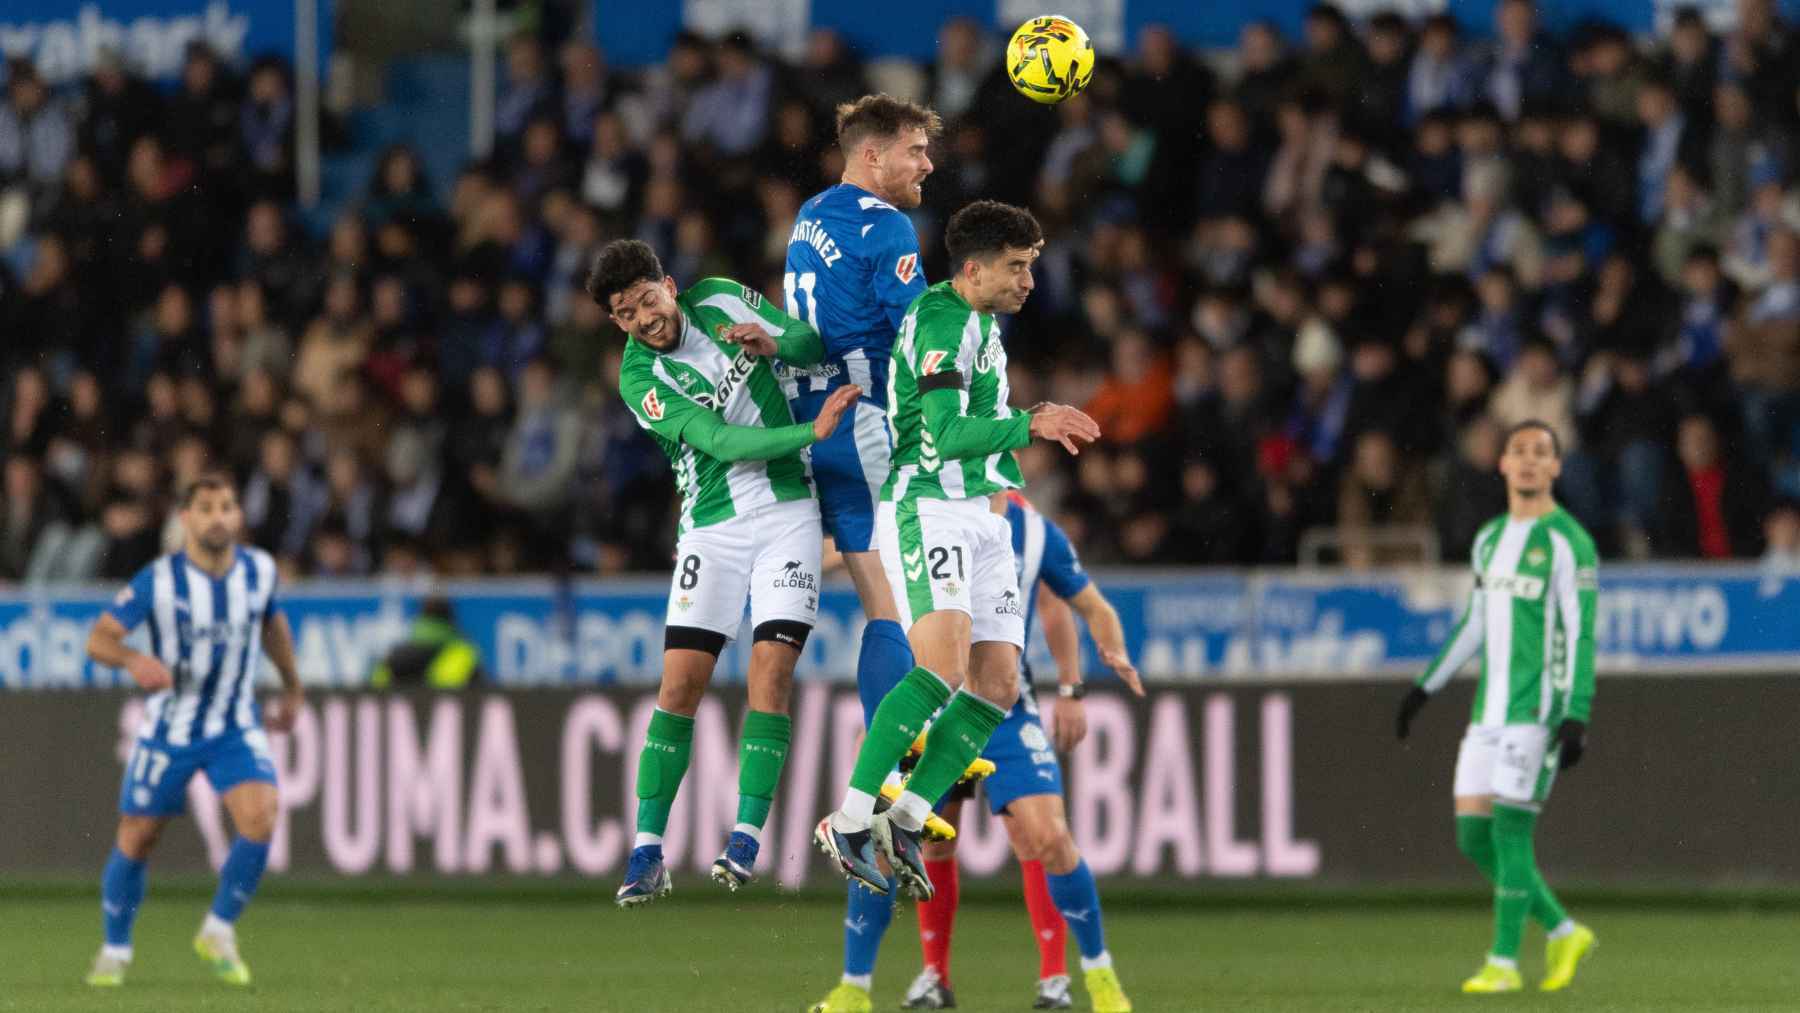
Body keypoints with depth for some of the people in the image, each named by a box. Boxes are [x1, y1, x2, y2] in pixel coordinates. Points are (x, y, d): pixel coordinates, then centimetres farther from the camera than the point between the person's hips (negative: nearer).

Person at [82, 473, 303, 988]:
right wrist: (134, 659, -38)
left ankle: (219, 931, -1)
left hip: (237, 727, 2)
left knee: (260, 816, -21)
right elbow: (99, 638, -16)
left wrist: (291, 686, 24)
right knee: (137, 840, 5)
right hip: (169, 728, -2)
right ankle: (115, 951, 29)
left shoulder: (260, 569, -6)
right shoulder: (159, 579, -17)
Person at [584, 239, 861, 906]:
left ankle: (747, 837, -8)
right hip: (711, 530, -1)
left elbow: (814, 343, 7)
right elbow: (720, 441, -20)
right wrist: (811, 431, -30)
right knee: (681, 684, -7)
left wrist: (774, 339, -15)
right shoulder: (640, 379, -9)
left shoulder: (720, 300, 1)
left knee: (771, 669, -11)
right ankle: (647, 853, -2)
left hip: (788, 513, 1)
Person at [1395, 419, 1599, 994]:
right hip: (1489, 710, 7)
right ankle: (1563, 932, 16)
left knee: (1510, 831, -9)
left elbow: (1580, 635, -11)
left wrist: (1575, 717, -18)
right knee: (1473, 834, 2)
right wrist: (1427, 687, 25)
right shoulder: (1490, 539, 15)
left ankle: (1504, 963, -1)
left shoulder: (1566, 542, -7)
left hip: (1537, 710, -7)